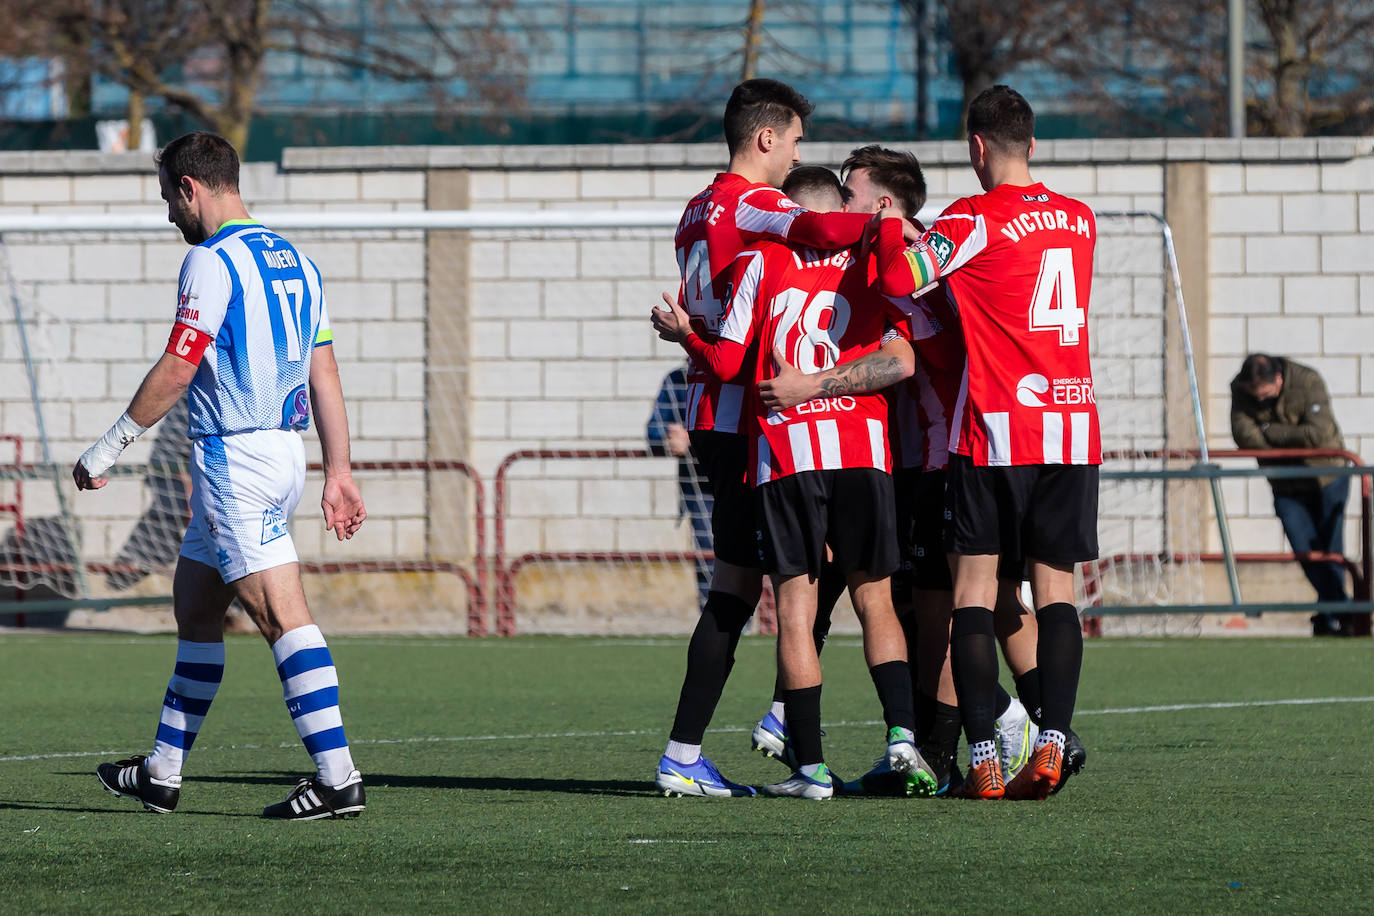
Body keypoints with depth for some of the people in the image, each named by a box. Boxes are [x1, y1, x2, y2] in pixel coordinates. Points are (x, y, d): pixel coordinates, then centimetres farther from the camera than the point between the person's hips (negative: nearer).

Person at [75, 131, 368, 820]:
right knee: (193, 604, 18)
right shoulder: (294, 261, 15)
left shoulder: (212, 261, -11)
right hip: (286, 449, 9)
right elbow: (324, 376, 14)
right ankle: (162, 773, 24)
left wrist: (104, 451, -7)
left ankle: (337, 778, -19)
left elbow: (175, 373, -15)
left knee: (283, 616, -13)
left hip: (235, 456, -9)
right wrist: (339, 472, 14)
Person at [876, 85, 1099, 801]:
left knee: (975, 587, 2)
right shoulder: (1079, 220, 12)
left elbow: (902, 280, -18)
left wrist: (891, 226, 2)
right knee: (1055, 587, 5)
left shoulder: (974, 220, -7)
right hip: (1074, 425, 4)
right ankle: (1051, 742, -8)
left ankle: (982, 760, -6)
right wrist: (930, 238, 31)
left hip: (995, 429, -4)